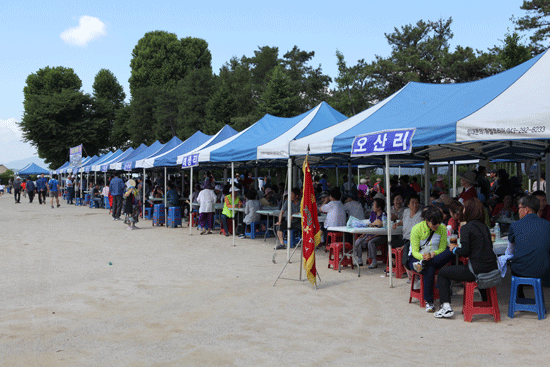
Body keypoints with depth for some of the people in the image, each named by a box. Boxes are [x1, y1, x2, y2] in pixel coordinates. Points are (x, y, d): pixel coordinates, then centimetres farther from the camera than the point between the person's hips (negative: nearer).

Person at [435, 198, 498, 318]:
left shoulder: (466, 228, -9)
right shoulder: (484, 227, 12)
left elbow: (465, 252, -14)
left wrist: (454, 249, 8)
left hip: (477, 270, -7)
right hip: (492, 268, 8)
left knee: (442, 273, 7)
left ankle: (446, 307, 0)